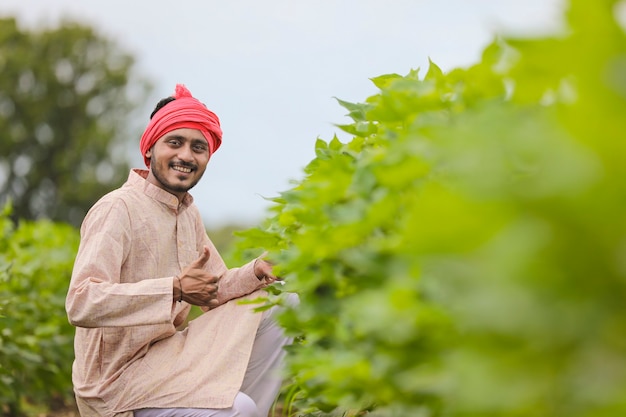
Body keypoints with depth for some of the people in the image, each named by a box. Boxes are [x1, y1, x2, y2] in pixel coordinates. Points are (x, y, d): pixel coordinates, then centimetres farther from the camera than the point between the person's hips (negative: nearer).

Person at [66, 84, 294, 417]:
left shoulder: (188, 213, 10)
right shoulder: (117, 210, -18)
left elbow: (213, 291, 15)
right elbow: (81, 304, -28)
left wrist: (257, 272, -6)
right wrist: (175, 289, -33)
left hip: (168, 352, 9)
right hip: (118, 379, -9)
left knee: (281, 306, 5)